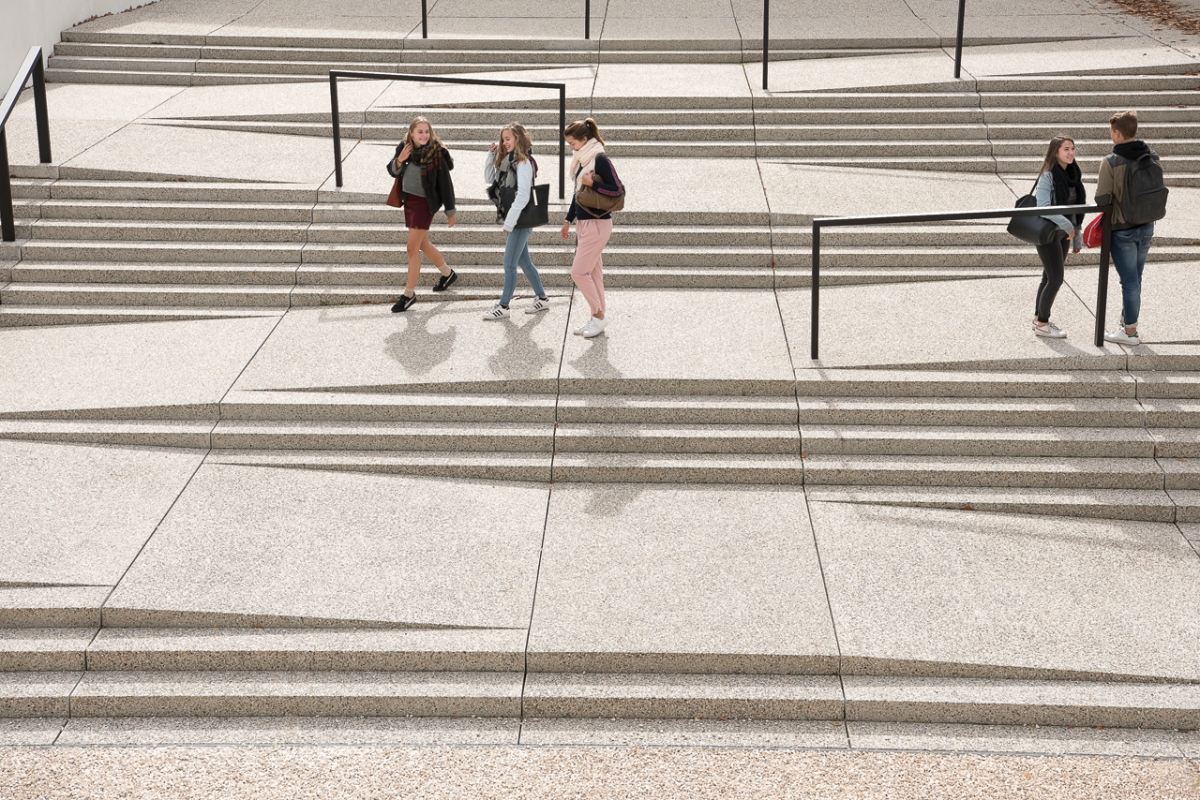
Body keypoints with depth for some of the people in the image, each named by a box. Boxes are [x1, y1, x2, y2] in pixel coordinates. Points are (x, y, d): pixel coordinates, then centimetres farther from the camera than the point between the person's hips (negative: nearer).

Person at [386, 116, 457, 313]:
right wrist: (399, 160, -14)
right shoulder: (404, 148, -3)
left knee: (413, 248, -5)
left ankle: (409, 294, 5)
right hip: (409, 200, 7)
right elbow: (392, 172, 7)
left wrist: (450, 211, -8)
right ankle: (448, 273, 42)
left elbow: (445, 183, -12)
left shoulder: (436, 154, -17)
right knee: (423, 244, 20)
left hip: (425, 203, -7)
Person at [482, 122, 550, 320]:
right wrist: (491, 155, 4)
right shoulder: (507, 161, 10)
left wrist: (509, 222, -21)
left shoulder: (523, 163, -15)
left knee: (509, 264, -5)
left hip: (521, 220, -9)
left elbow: (523, 195, -21)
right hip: (513, 219, 9)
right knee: (524, 261, 15)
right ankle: (542, 299, 24)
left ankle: (503, 307, 0)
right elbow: (490, 179, 15)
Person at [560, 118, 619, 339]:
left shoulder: (599, 160, -15)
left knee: (579, 272, -9)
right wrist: (568, 219, 23)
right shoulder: (581, 160, 10)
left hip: (597, 224, -9)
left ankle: (599, 315, 3)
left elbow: (616, 190, -16)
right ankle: (597, 318, 16)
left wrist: (593, 183, -27)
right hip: (583, 222, 9)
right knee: (592, 272, 11)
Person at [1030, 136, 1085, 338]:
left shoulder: (1074, 175, 7)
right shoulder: (1048, 176, -15)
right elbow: (1043, 207, -23)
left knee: (1050, 277, 13)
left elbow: (1077, 207, 13)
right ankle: (1042, 324, 4)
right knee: (1056, 278, -7)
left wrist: (1078, 237, 12)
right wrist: (1066, 225, -25)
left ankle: (1039, 318, 24)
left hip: (1064, 234, 7)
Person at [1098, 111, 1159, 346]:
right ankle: (1127, 320, 30)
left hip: (1123, 230, -5)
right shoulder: (1152, 158, -3)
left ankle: (1130, 331, 10)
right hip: (1146, 227, 5)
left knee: (1129, 281, 2)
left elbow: (1101, 199, -19)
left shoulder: (1111, 163, -19)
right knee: (1134, 278, 18)